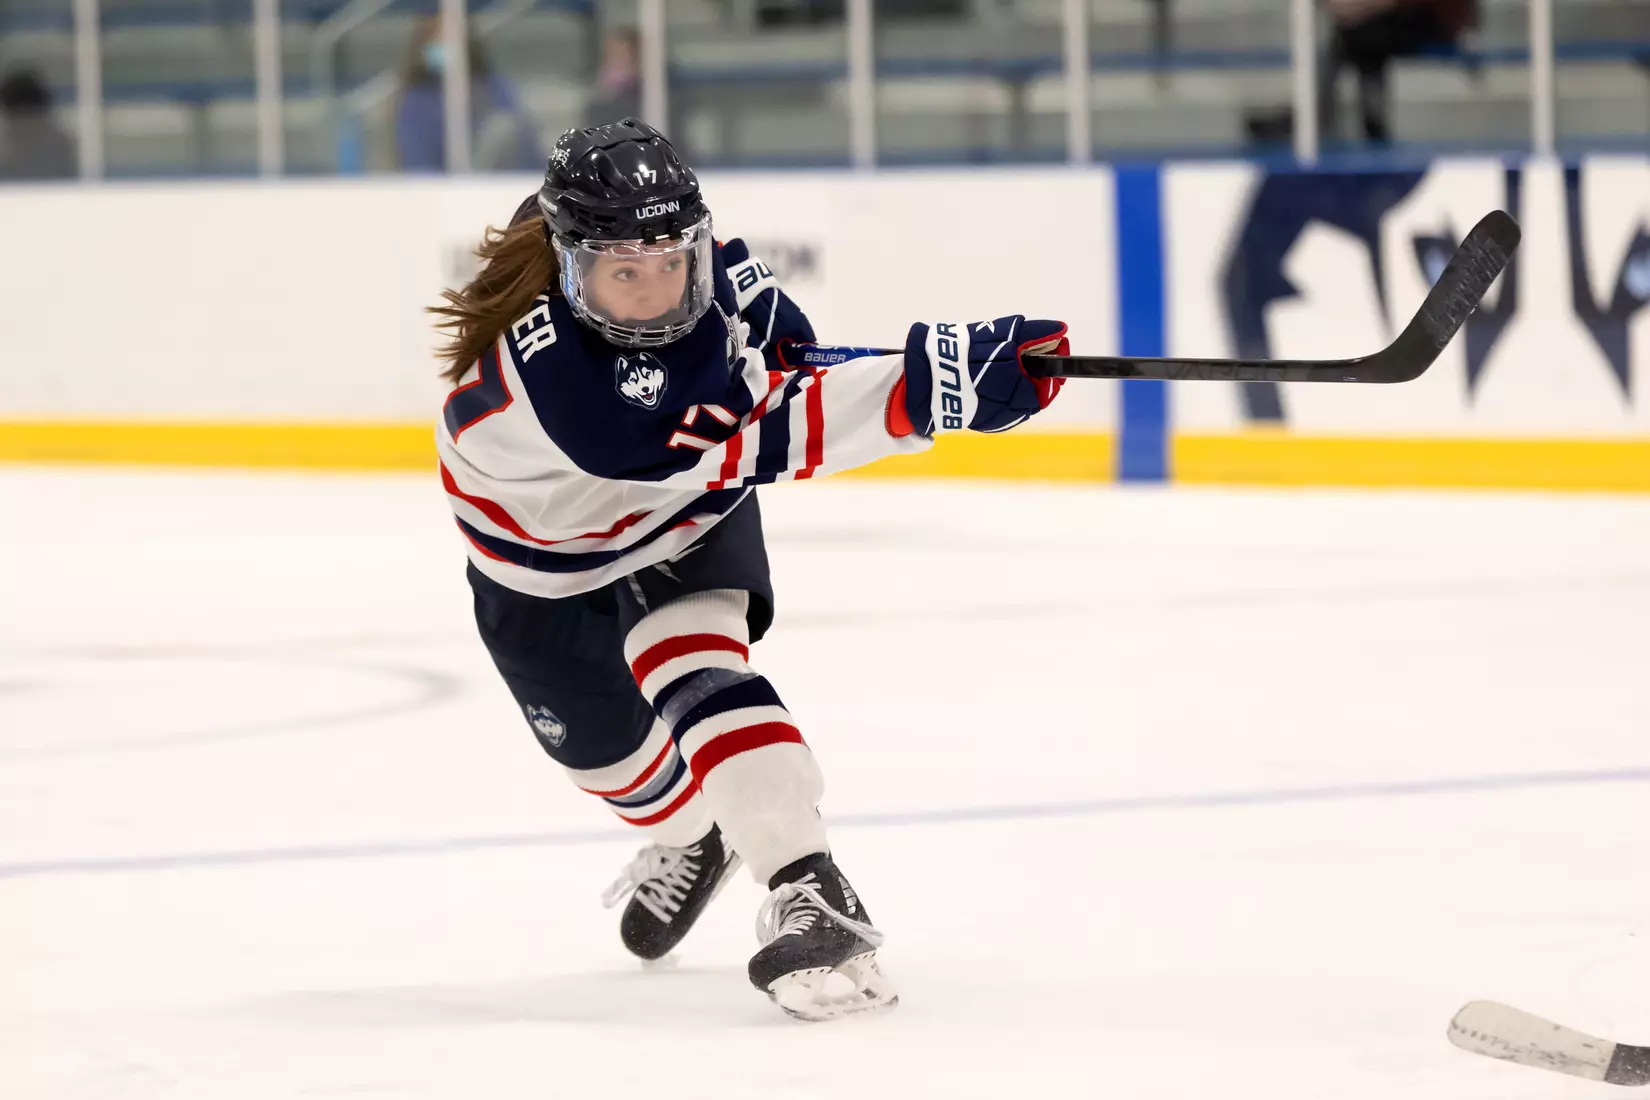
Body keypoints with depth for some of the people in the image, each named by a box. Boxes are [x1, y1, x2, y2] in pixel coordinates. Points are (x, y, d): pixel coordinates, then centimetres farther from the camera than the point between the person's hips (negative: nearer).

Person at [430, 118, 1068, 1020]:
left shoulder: (700, 263, -28)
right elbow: (755, 441, -52)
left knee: (693, 672, -26)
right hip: (545, 555, -2)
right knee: (604, 747, 18)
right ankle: (692, 835, 53)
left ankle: (809, 895, -35)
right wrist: (936, 381, -58)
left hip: (688, 522, 2)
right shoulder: (549, 378, -46)